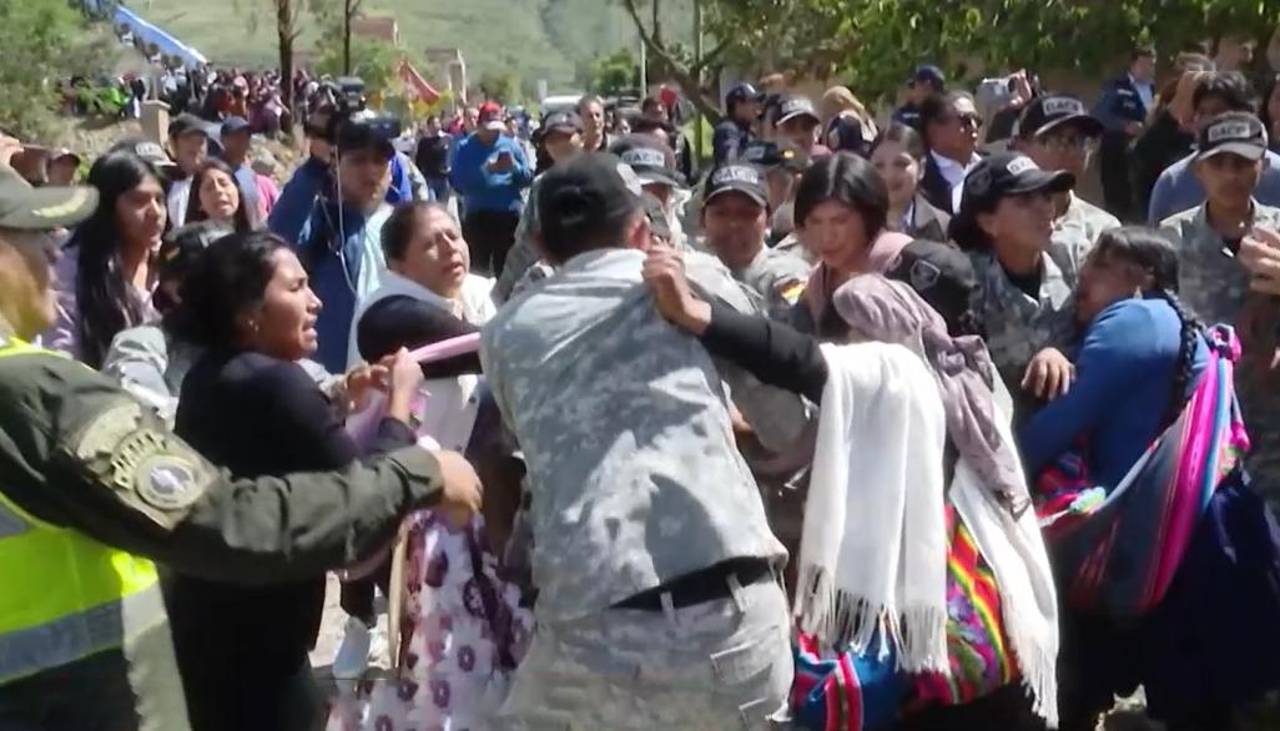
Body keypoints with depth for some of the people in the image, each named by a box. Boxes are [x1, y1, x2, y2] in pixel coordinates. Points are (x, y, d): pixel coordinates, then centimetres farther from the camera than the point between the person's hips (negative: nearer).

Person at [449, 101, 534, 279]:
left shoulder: (511, 145, 6)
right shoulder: (465, 148, 1)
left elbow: (528, 178, 1)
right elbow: (456, 183, -12)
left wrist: (515, 167, -17)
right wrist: (485, 170, -21)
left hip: (509, 215, 1)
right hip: (477, 216, -1)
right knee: (478, 267, 3)